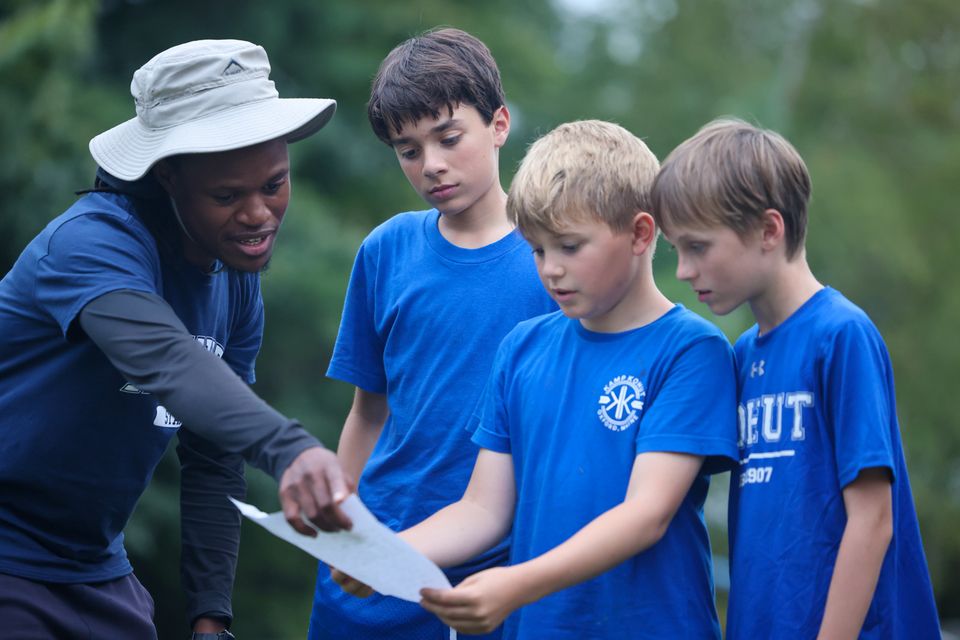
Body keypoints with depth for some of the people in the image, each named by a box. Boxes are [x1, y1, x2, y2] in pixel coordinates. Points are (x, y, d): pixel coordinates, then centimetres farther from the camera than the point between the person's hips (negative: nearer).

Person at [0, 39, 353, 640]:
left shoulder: (238, 284, 3)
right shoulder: (94, 241, -21)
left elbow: (215, 463, 8)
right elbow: (166, 362, -40)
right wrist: (289, 450, -56)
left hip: (95, 569, 7)